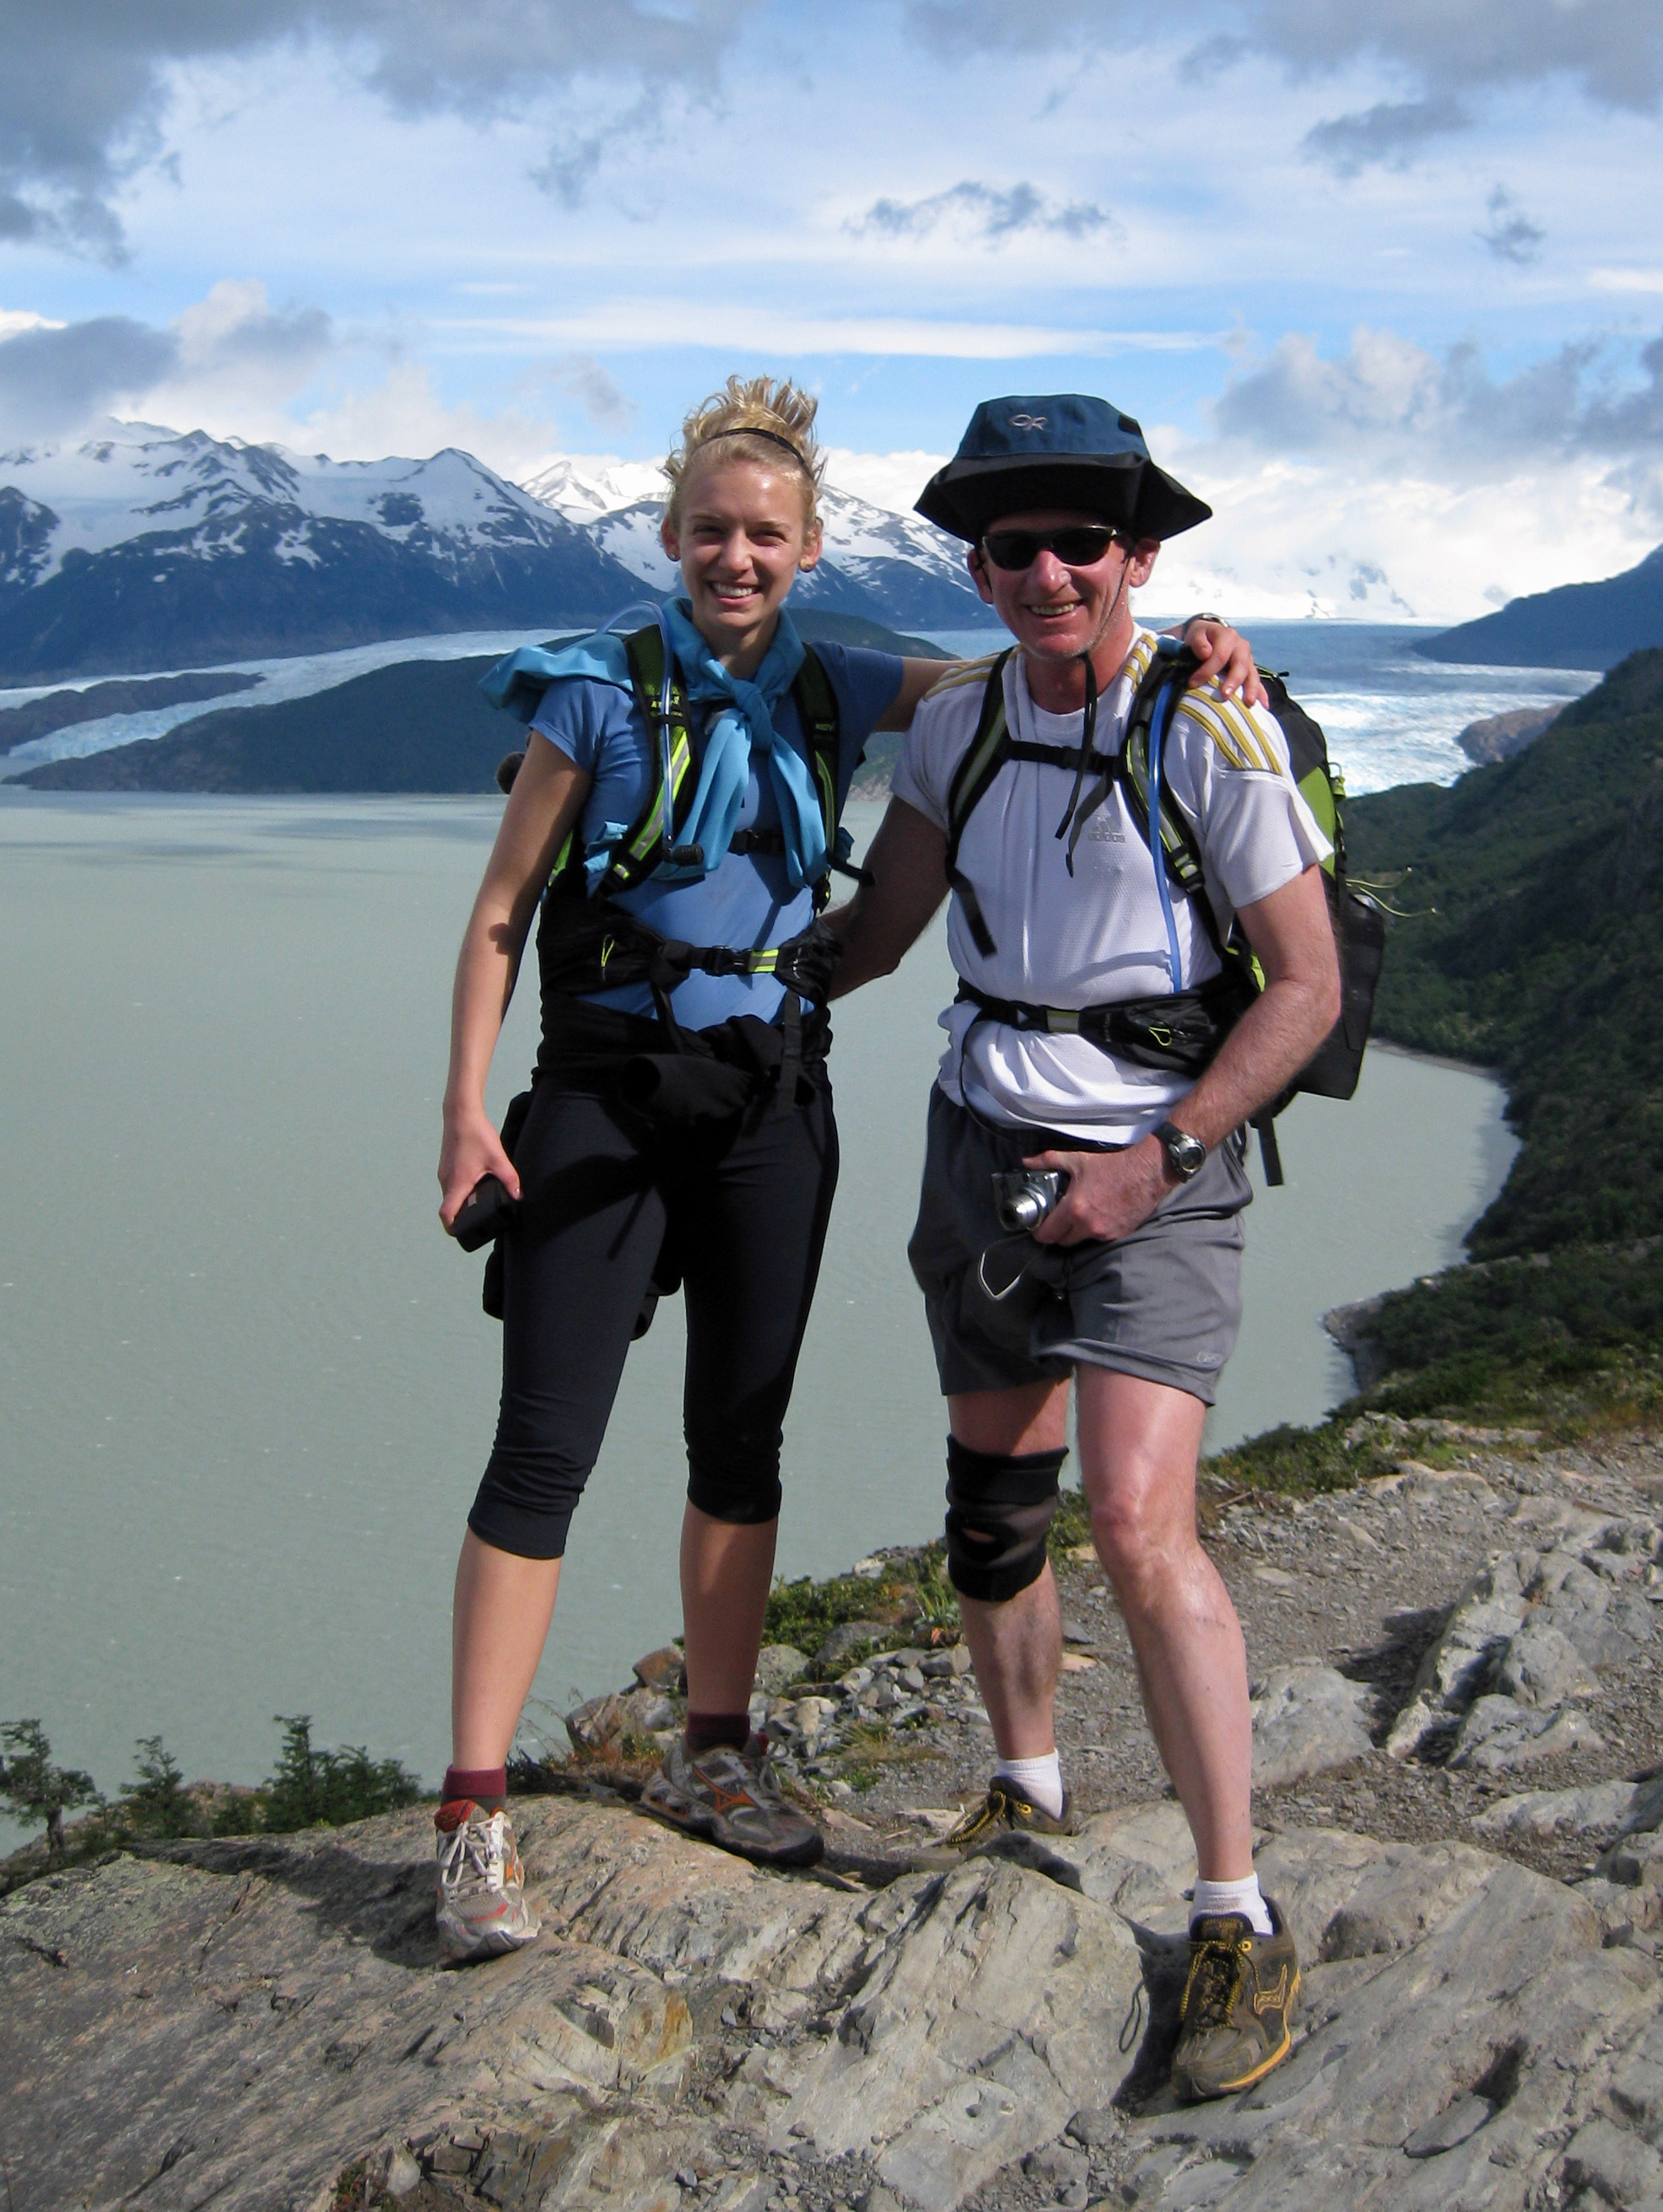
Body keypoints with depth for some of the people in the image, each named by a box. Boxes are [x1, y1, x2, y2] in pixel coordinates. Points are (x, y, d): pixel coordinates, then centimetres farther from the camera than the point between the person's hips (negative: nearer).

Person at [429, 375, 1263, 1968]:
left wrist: (1172, 646, -11)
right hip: (607, 1098, -4)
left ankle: (712, 1754, 27)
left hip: (773, 1100, 4)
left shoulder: (831, 695, 5)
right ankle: (473, 1812, -1)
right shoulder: (599, 694, -5)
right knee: (542, 1450, -7)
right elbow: (501, 910, -3)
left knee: (741, 1443, 12)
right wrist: (464, 1106, -11)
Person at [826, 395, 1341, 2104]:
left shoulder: (1214, 734, -13)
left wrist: (1158, 1158, -16)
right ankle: (1027, 1794, 36)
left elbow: (1307, 986, -10)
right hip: (979, 1143, 6)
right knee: (992, 1495, 13)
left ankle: (1239, 1923, -9)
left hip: (1148, 1172, -6)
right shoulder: (956, 722, 3)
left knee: (1138, 1523, -18)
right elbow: (876, 931, 15)